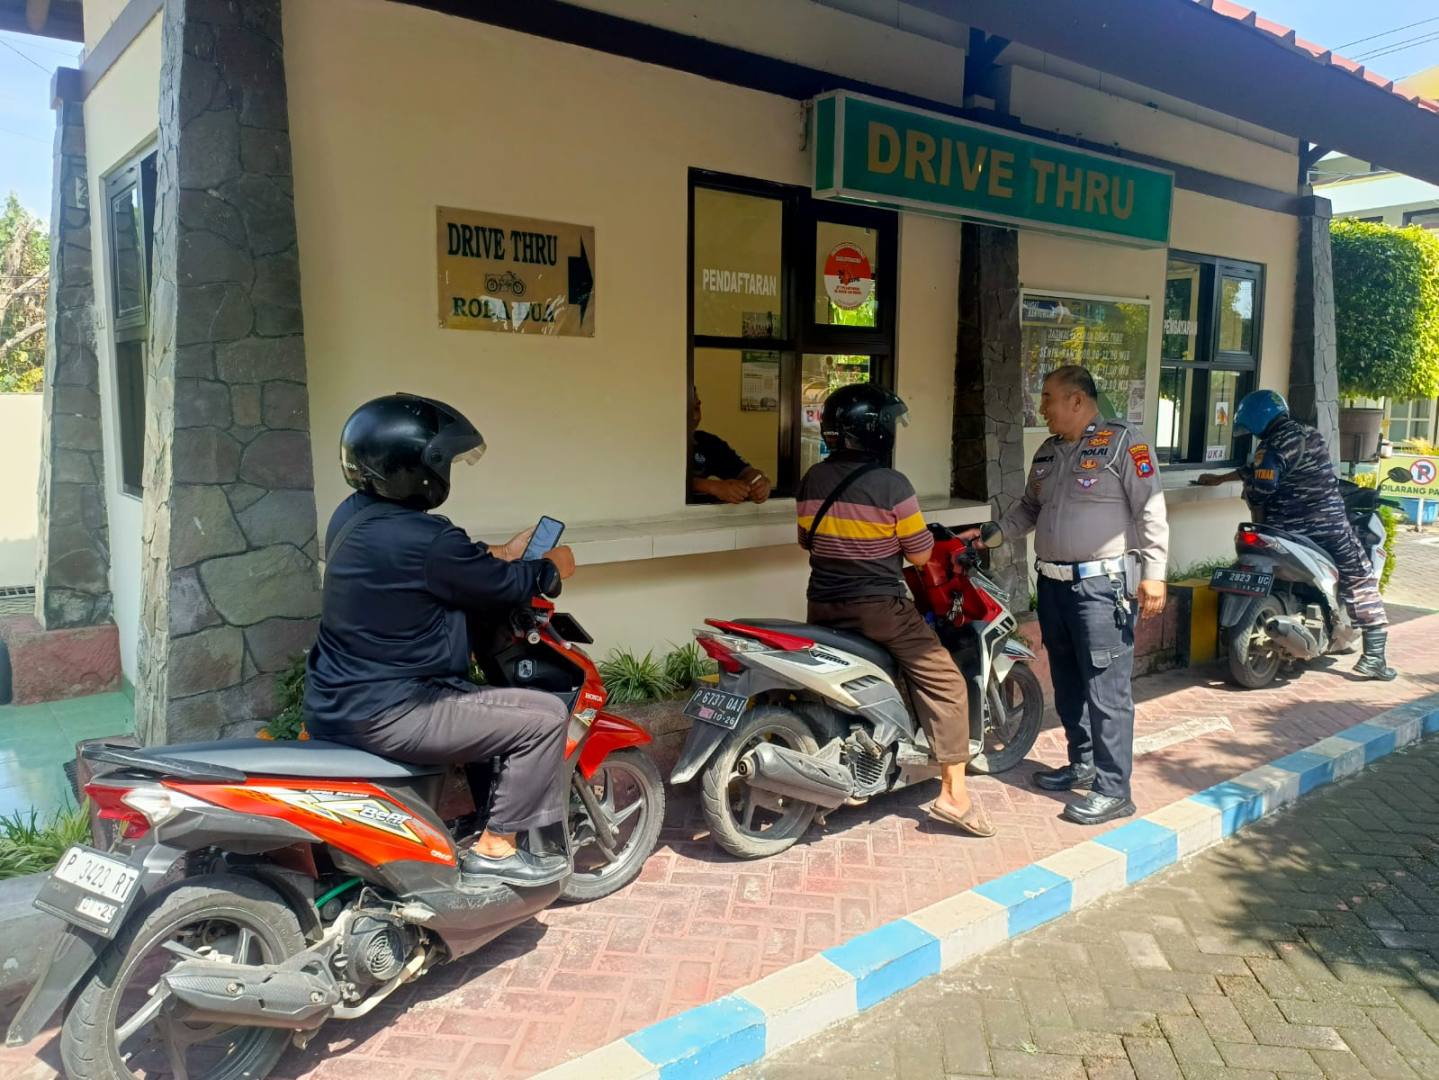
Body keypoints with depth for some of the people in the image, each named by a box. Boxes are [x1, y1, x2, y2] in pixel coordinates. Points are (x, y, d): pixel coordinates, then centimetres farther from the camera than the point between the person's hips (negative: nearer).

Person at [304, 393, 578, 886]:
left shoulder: (352, 513, 5)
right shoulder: (424, 539, -24)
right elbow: (502, 586, -10)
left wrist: (502, 555, 22)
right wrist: (550, 568, 9)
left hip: (337, 700, 10)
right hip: (384, 714, -10)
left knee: (474, 695, 32)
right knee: (545, 716, -8)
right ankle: (495, 848, 5)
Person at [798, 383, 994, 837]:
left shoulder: (811, 480, 4)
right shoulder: (891, 485, -15)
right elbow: (920, 555, -9)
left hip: (823, 605, 7)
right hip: (879, 607, -6)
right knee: (944, 682, 2)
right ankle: (953, 794, 1)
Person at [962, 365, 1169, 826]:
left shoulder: (1121, 442, -8)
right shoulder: (1048, 451, 15)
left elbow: (1150, 510, -12)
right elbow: (1029, 508, 22)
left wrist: (1153, 574, -16)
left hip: (1102, 585, -8)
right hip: (1053, 582, 8)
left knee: (1106, 690, -5)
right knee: (1067, 684, 16)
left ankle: (1113, 791, 2)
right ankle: (1082, 764, 32)